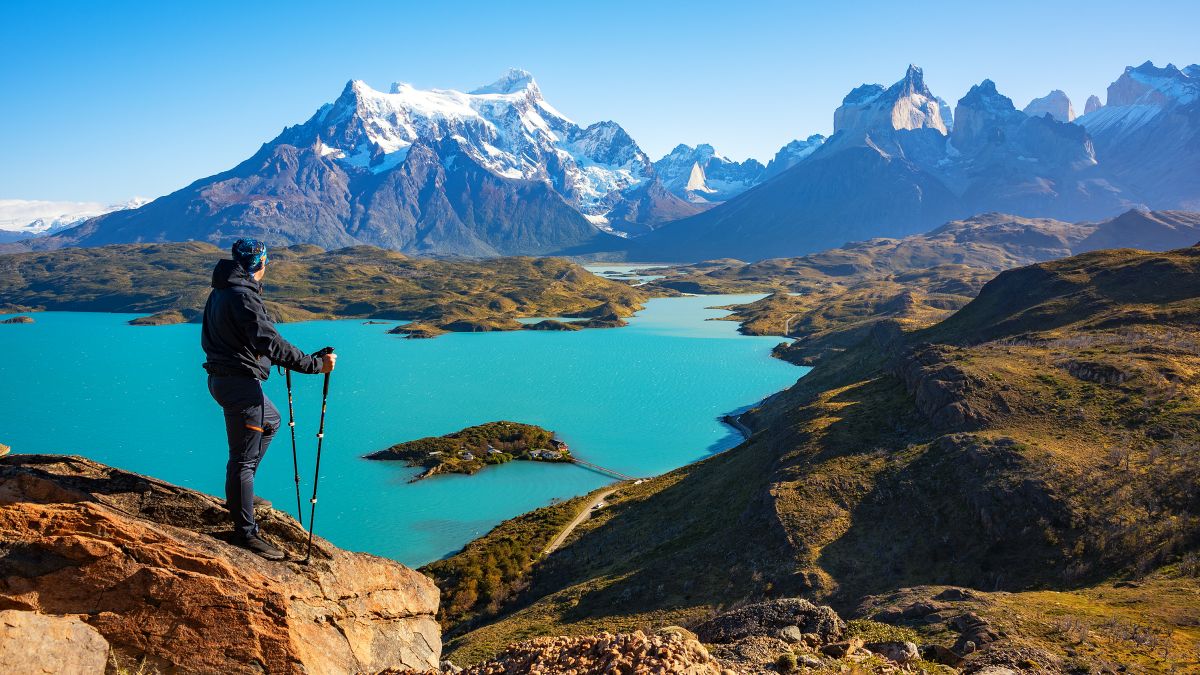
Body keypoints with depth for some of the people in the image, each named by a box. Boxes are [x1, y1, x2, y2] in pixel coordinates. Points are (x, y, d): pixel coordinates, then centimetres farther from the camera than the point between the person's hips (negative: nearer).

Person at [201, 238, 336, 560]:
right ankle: (246, 532, 2)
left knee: (270, 421, 30)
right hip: (239, 382, -11)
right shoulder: (243, 295, -21)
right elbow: (272, 344, -26)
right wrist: (316, 363, -22)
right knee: (243, 457, -5)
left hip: (220, 376, 11)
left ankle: (239, 494, 32)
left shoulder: (220, 291, 12)